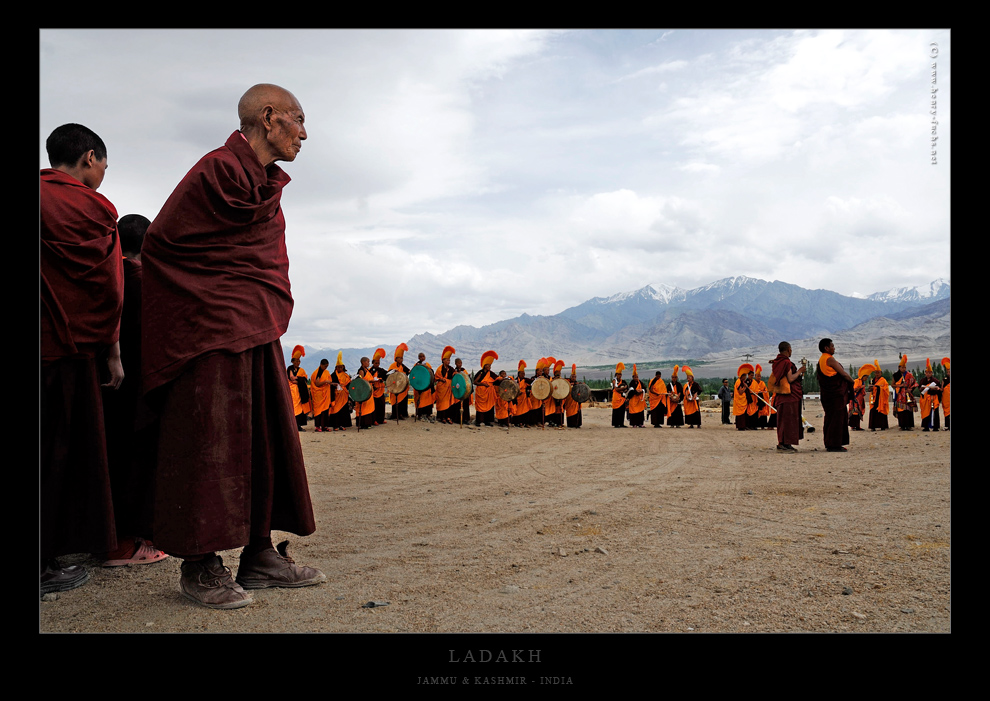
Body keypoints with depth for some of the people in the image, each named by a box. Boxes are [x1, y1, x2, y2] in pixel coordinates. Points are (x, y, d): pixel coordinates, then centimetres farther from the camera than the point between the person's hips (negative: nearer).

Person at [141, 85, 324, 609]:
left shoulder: (263, 180, 17)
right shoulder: (221, 171, -13)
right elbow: (160, 243, -8)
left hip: (255, 330, 10)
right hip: (214, 329, -9)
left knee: (266, 436, 8)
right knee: (213, 439, -7)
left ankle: (259, 555, 15)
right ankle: (200, 566, 4)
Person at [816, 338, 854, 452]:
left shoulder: (821, 360, 15)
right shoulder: (829, 359, -14)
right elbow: (843, 373, -11)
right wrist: (852, 382, 7)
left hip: (828, 394, 10)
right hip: (836, 393, -10)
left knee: (830, 418, 13)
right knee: (836, 418, -7)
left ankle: (829, 444, 17)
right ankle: (834, 445, -6)